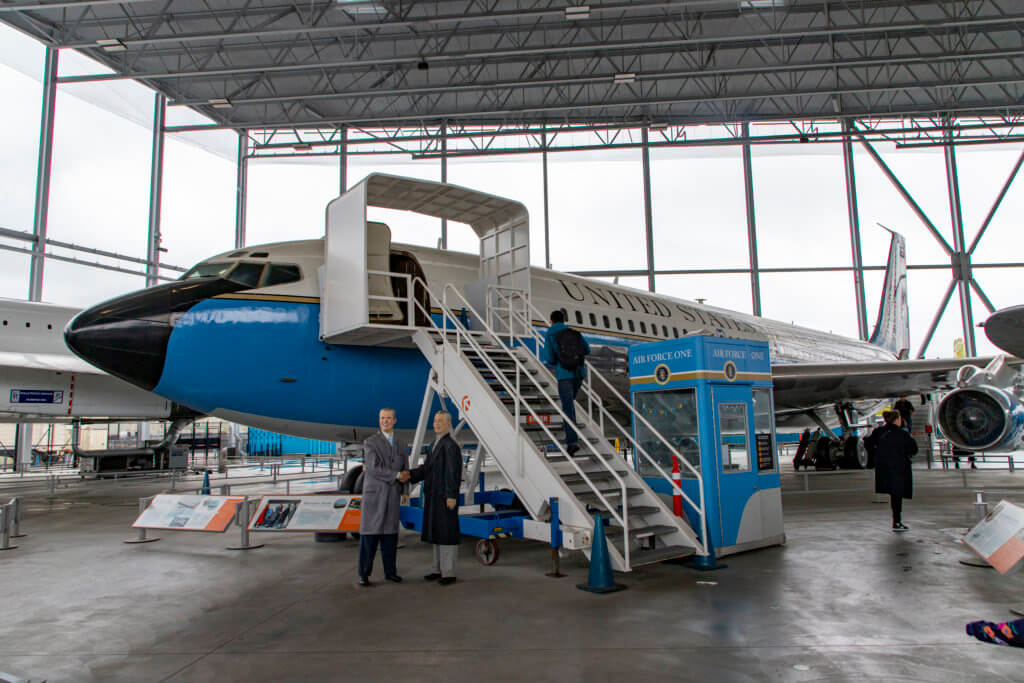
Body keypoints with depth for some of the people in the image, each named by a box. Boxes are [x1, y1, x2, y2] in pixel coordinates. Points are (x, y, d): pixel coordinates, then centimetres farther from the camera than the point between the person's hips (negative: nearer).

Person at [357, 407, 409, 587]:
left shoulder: (401, 445, 11)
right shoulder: (370, 443, -4)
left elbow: (405, 472, 9)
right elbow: (373, 468, -16)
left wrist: (379, 471, -4)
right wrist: (395, 475, -14)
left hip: (393, 496, 4)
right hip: (373, 494, -4)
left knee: (390, 533, 8)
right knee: (369, 534, -3)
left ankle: (390, 571, 16)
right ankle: (364, 574, 3)